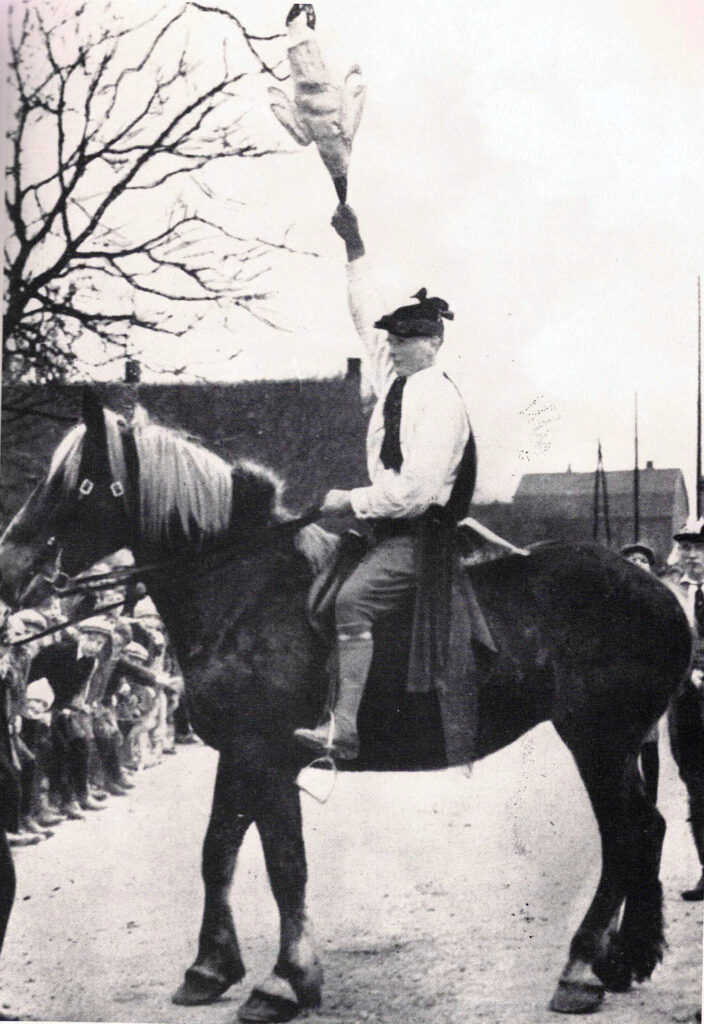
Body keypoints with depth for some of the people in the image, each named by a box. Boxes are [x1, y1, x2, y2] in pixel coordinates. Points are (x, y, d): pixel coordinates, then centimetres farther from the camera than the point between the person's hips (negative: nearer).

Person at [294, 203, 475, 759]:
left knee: (353, 601, -26)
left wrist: (350, 501, -17)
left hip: (419, 532, -10)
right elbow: (367, 317, 21)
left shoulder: (442, 402, -15)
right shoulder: (393, 374, 9)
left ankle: (344, 728, -31)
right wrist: (355, 248, 15)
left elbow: (415, 488, -22)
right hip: (389, 521, 10)